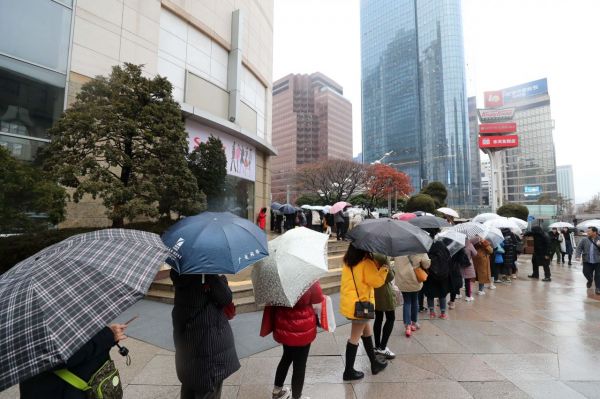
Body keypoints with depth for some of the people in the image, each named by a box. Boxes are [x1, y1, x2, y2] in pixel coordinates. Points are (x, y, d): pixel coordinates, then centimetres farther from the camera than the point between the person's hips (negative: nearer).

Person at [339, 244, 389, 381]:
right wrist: (383, 269, -2)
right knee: (355, 337, 4)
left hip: (349, 302, 8)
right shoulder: (366, 263, -19)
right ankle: (349, 371, 17)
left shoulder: (348, 262, 4)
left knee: (367, 332, 22)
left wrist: (376, 267, 4)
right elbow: (377, 281, -17)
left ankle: (374, 363, 36)